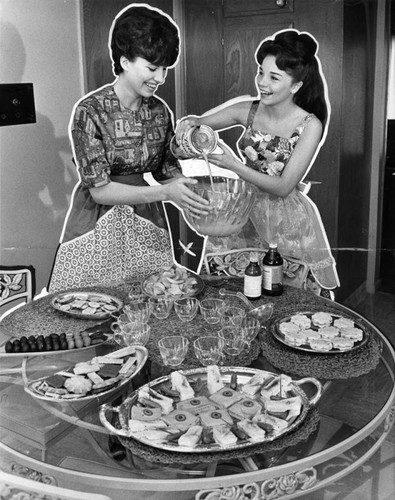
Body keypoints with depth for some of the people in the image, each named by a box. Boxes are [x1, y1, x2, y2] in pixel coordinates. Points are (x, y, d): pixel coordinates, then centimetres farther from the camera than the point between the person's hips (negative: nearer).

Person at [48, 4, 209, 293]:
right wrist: (165, 194, -26)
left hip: (148, 225, 4)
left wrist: (188, 191, -11)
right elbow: (99, 189, -18)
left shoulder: (160, 111, 0)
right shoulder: (89, 111, -15)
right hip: (98, 227, -4)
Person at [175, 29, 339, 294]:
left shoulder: (310, 125, -15)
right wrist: (191, 123, -22)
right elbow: (195, 124, 2)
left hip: (288, 222, -3)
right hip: (244, 215, 3)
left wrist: (233, 165, -26)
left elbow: (283, 186, -18)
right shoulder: (248, 110, -4)